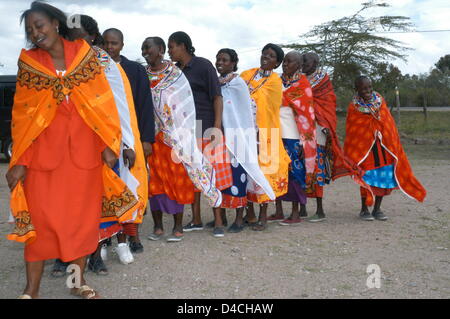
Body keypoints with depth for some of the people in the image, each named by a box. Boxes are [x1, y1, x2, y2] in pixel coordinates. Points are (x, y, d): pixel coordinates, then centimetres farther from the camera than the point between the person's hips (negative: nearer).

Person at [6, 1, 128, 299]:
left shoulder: (83, 52, 2)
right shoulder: (28, 60, 3)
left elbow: (103, 101, 1)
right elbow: (22, 113, 4)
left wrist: (109, 143, -4)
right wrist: (19, 160, -1)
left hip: (84, 147, 1)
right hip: (44, 148, 0)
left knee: (84, 214, 6)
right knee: (40, 216, 0)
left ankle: (78, 281, 21)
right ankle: (32, 288, 12)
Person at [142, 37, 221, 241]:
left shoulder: (175, 74, -2)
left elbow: (184, 108, -2)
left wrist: (181, 139, -7)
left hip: (174, 138, -3)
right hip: (151, 138, 4)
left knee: (177, 180, 1)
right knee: (154, 180, 5)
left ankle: (178, 227, 12)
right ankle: (158, 226, 16)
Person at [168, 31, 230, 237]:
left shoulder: (203, 65, -3)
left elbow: (217, 97, -7)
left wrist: (217, 127, -16)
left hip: (206, 129, -6)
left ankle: (218, 221, 7)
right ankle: (196, 220, 20)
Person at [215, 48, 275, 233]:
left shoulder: (238, 82, -3)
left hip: (236, 136, -6)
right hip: (219, 136, 6)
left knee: (237, 174, -4)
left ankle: (239, 219, 4)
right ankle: (221, 215, 19)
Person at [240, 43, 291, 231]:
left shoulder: (275, 80, 2)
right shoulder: (247, 74, 15)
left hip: (263, 132, -3)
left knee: (263, 168, -3)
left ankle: (263, 215, 7)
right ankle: (249, 212, 16)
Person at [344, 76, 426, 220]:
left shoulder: (380, 101, 3)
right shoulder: (353, 107, -6)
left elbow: (390, 124, 9)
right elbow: (351, 133, -2)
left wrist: (393, 146, 7)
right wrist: (351, 155, -4)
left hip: (383, 148, 4)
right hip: (365, 147, -4)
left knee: (385, 176, 5)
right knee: (367, 177, -2)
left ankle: (377, 209, 20)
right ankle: (364, 209, 17)